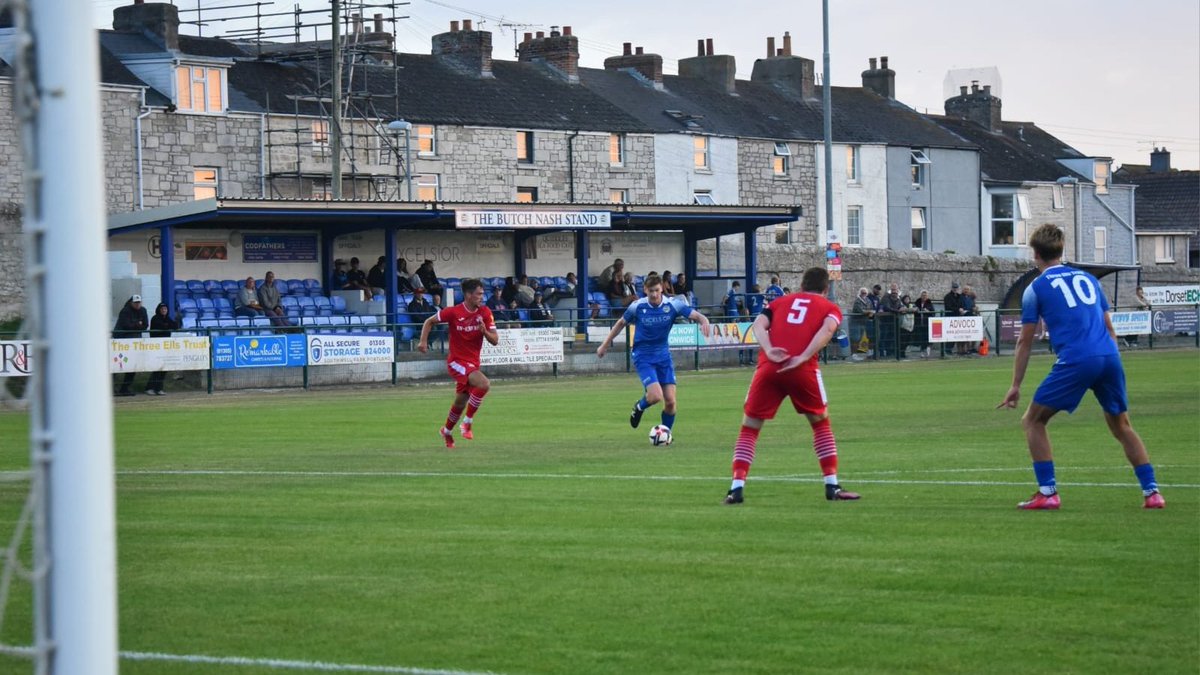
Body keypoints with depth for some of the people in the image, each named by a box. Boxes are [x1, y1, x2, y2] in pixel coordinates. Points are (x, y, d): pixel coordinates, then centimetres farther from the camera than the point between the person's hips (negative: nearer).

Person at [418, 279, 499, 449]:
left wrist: (485, 331, -23)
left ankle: (447, 431, 42)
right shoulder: (453, 312, -14)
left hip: (473, 363, 6)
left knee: (461, 402, 16)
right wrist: (423, 341, -12)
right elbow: (429, 322, 0)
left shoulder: (485, 313, -3)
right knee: (484, 384, -28)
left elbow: (495, 340, -3)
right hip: (457, 362, -6)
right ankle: (467, 423, -15)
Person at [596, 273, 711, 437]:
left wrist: (704, 321, -39)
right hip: (643, 357, -3)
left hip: (663, 356, 3)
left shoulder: (673, 305, -8)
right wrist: (605, 345, 11)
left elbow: (696, 315, -15)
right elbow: (621, 323, 6)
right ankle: (639, 407, 14)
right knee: (655, 396, -21)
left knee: (670, 401, -4)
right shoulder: (637, 306, -10)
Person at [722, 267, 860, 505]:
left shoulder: (780, 302, 27)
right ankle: (832, 486, 17)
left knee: (749, 427, 11)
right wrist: (803, 358, -10)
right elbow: (828, 328, -4)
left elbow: (759, 323, 7)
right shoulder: (830, 308, 20)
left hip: (769, 368, 1)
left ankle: (737, 487, -2)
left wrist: (769, 351, -7)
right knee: (821, 423, 20)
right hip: (803, 370, -1)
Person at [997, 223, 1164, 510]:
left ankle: (1047, 493, 1)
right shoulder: (1088, 279, 22)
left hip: (1075, 361, -5)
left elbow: (1025, 341, 8)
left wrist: (1016, 385, 13)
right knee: (1121, 426, 19)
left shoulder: (1036, 288, 8)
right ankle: (1151, 492, 11)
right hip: (1110, 357, 5)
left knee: (1033, 420, 9)